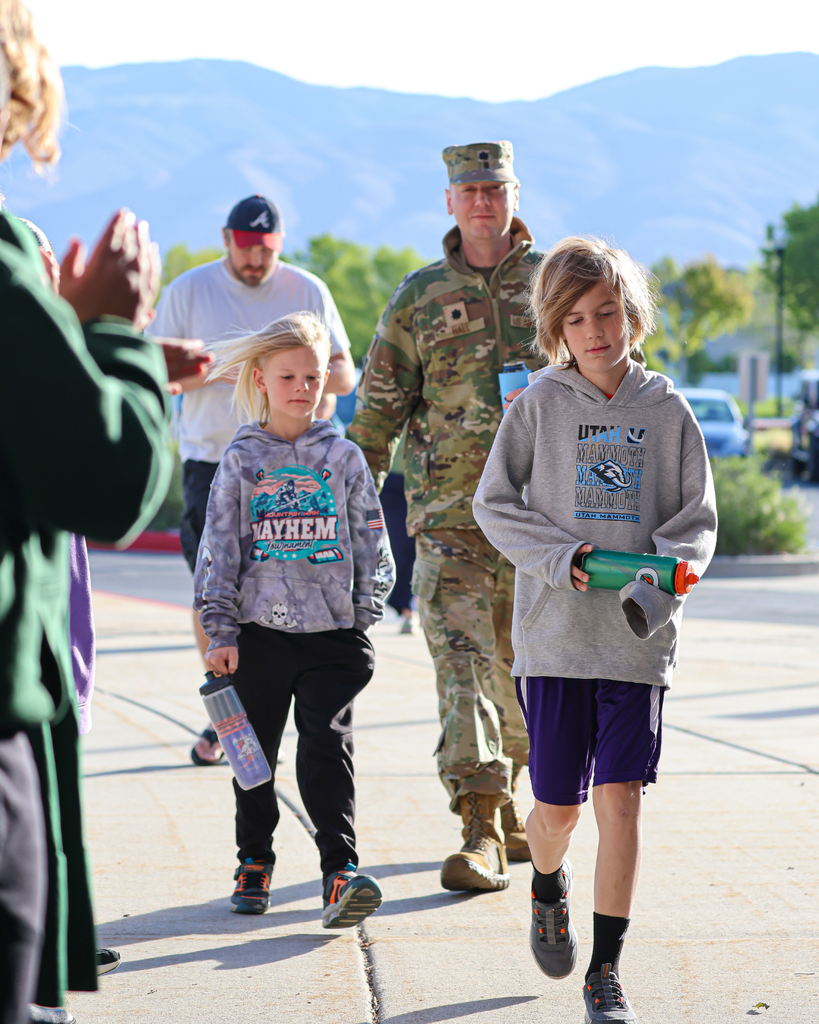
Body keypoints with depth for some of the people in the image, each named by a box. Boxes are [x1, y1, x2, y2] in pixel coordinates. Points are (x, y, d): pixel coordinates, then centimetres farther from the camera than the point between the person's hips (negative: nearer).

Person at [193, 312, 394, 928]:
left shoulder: (343, 457, 6)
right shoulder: (241, 460, 5)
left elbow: (372, 547, 10)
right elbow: (218, 551, 4)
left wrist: (363, 618, 3)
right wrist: (221, 632, -3)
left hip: (332, 631, -1)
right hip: (259, 631, 1)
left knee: (327, 748, -11)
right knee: (255, 752, 9)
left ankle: (341, 871, -14)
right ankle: (255, 863, 24)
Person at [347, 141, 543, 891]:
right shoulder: (420, 296, 7)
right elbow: (380, 402, 8)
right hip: (449, 509, -1)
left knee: (521, 662, 10)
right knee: (461, 659, -12)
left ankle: (507, 798, 29)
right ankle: (482, 830, -17)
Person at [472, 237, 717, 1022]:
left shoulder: (667, 411, 3)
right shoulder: (539, 405, 1)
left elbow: (697, 520, 5)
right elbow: (494, 503, 3)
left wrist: (655, 583, -14)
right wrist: (564, 559, -12)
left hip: (637, 640, 0)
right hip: (554, 633, 0)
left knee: (620, 798, -8)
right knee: (558, 807, 6)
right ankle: (548, 887, 41)